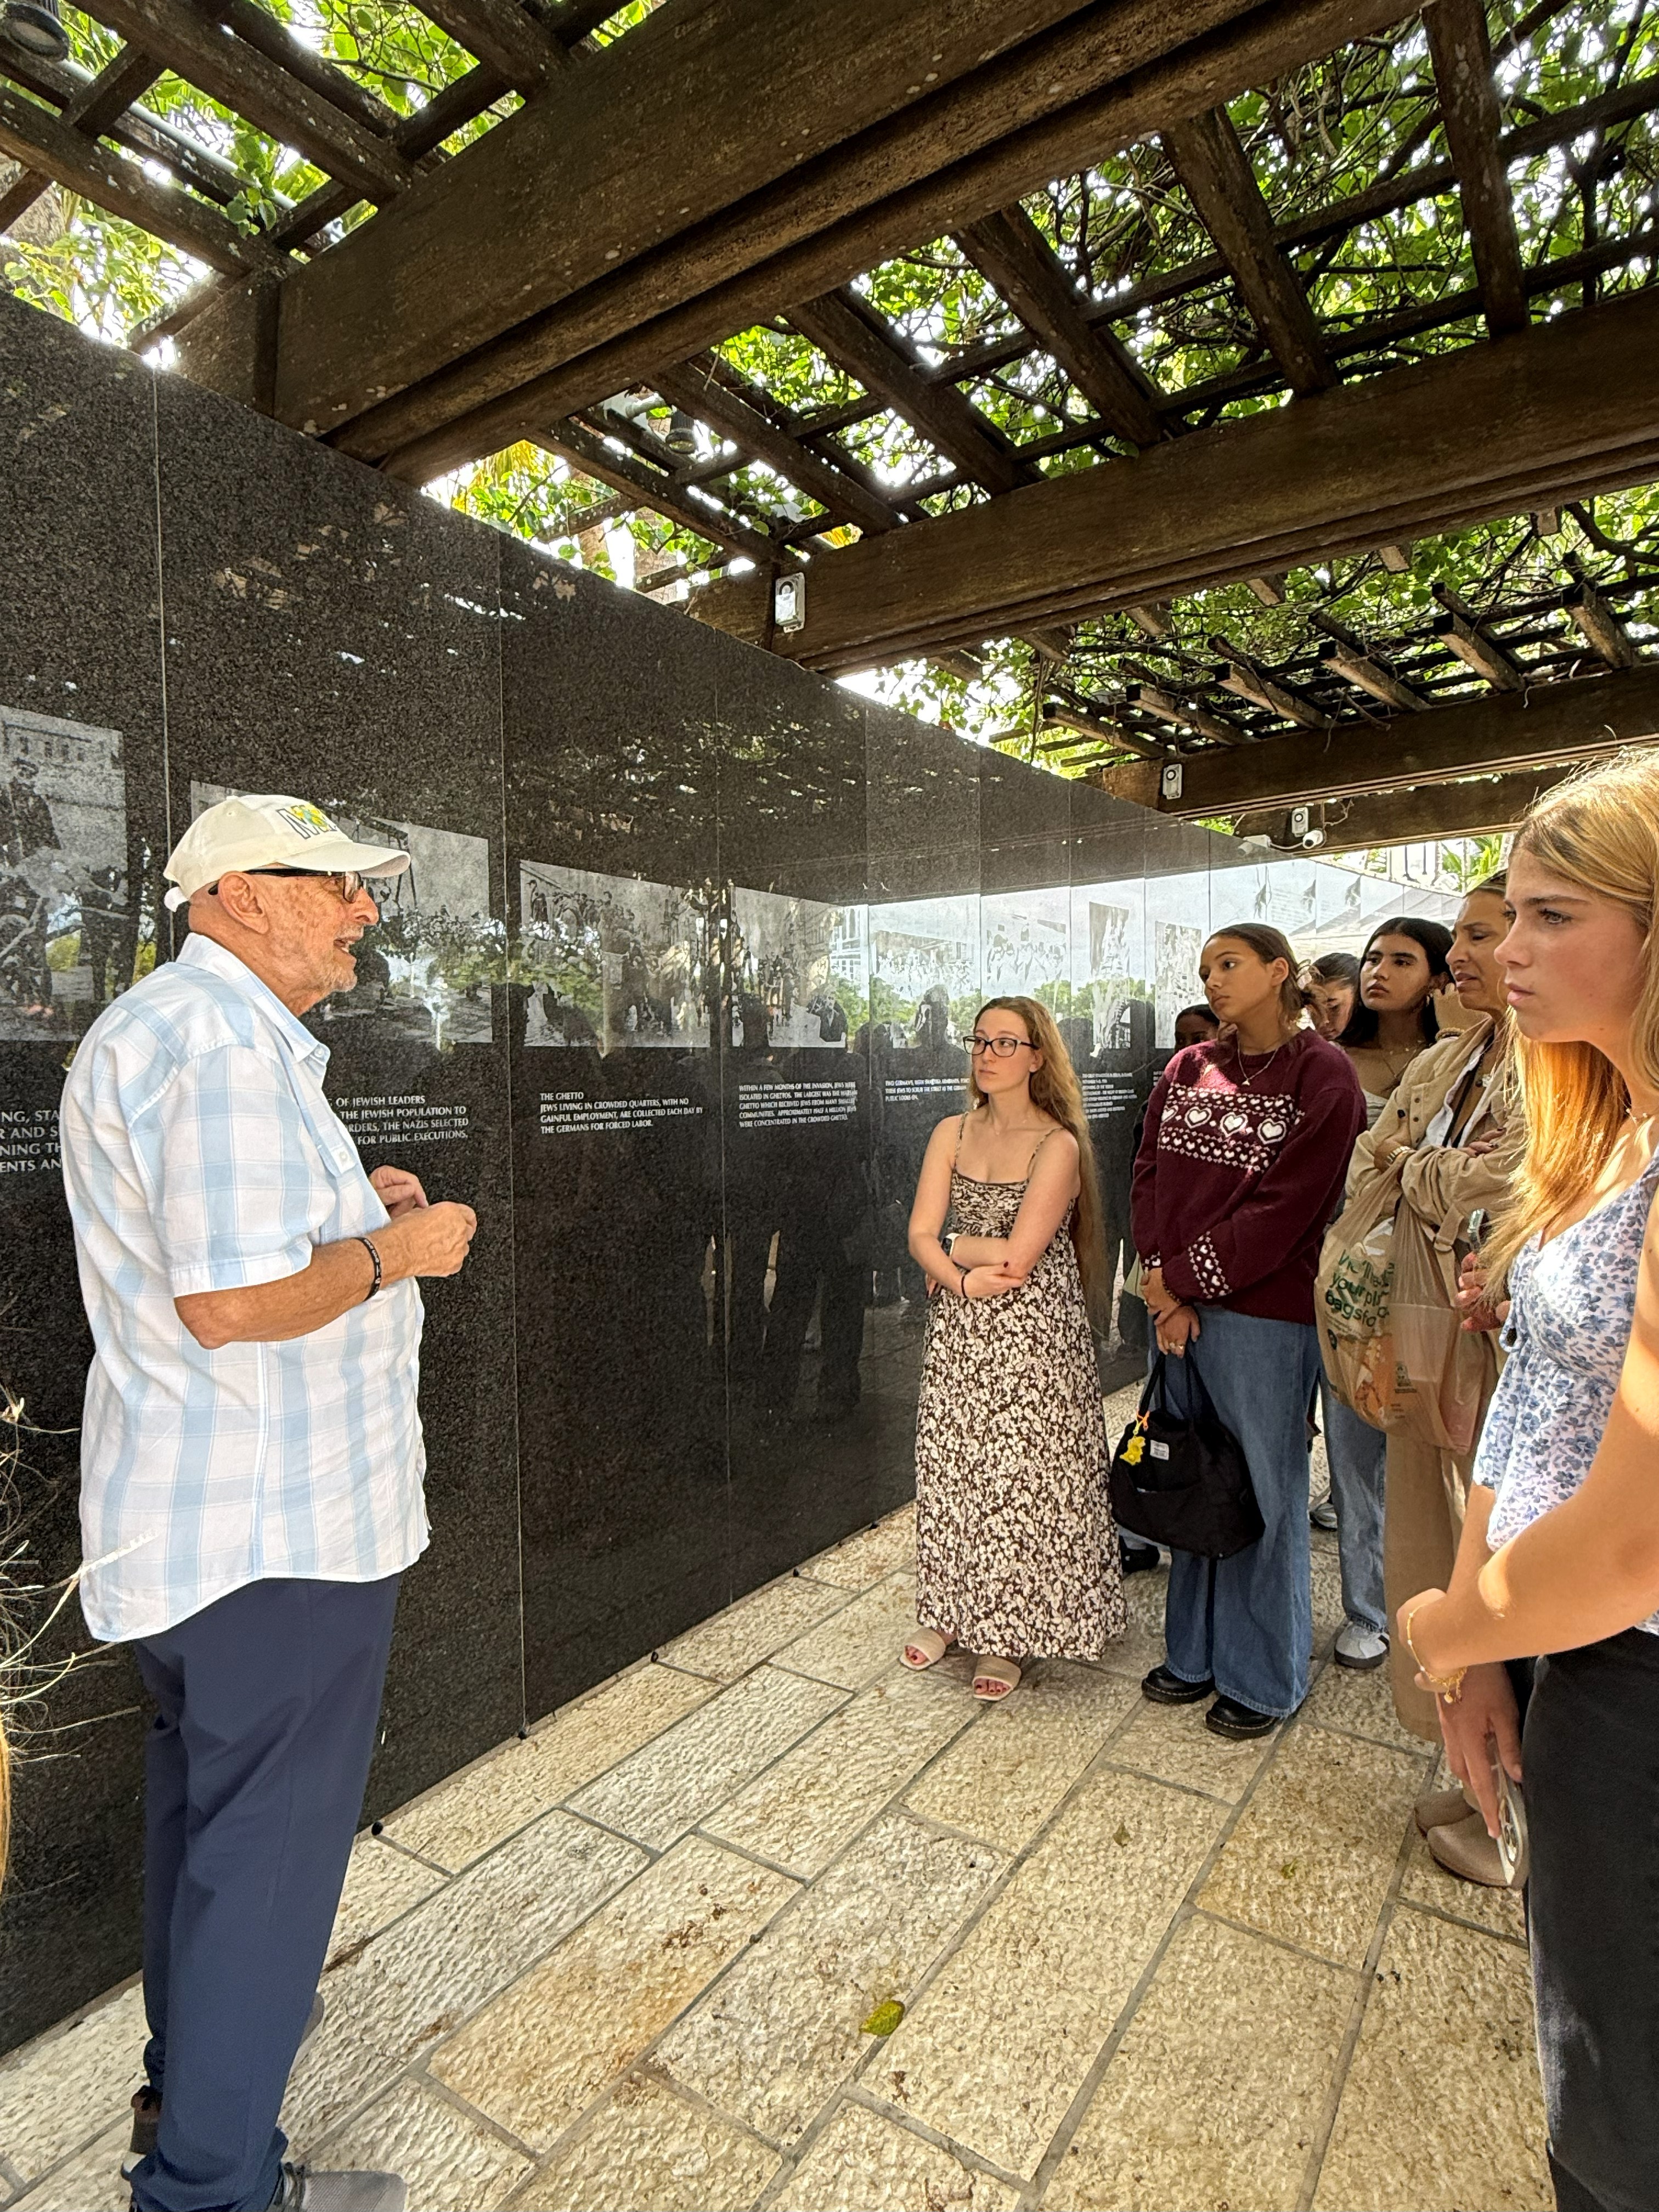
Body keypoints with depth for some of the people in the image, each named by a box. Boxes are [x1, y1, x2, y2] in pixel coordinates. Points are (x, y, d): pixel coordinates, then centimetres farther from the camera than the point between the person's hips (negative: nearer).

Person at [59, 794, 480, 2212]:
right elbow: (231, 1302, -29)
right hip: (278, 1528, -11)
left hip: (192, 1511, 11)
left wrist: (348, 1206, 10)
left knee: (208, 1802, 27)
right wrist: (395, 1249, -15)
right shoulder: (227, 1045, -22)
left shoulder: (159, 1023, 14)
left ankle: (195, 2058, 48)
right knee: (268, 1839, 7)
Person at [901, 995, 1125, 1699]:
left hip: (1031, 1334, -5)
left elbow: (1018, 1258, -19)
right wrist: (964, 1277, -19)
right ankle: (950, 1610, 33)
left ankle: (1008, 1634, 26)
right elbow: (920, 1236, -3)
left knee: (1017, 1475, 5)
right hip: (957, 1329, 5)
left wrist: (949, 1247, -6)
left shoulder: (1058, 1145, -12)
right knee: (951, 1466, 13)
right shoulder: (952, 1133, 4)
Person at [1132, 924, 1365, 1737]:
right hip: (1175, 1304, 5)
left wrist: (1186, 1277, -12)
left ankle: (1263, 1676, 28)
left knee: (1262, 1488, 8)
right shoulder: (1186, 1070, 9)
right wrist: (1164, 1289, -7)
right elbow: (1149, 1176, 4)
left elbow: (1285, 1208, -14)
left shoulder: (1322, 1077, -7)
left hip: (1262, 1312, -5)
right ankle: (1195, 1653, 35)